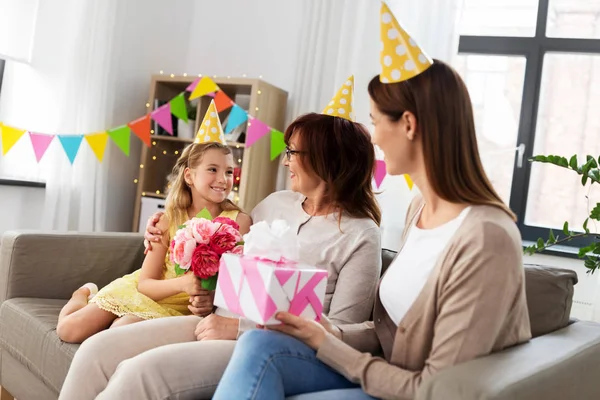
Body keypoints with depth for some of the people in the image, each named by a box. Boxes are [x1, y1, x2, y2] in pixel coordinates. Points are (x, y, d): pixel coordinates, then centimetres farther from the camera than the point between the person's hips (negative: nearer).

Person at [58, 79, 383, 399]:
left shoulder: (361, 235, -8)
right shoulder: (277, 203, 11)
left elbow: (342, 332, -12)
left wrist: (242, 327, -16)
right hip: (220, 323, 7)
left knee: (141, 373, -26)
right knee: (97, 351, -11)